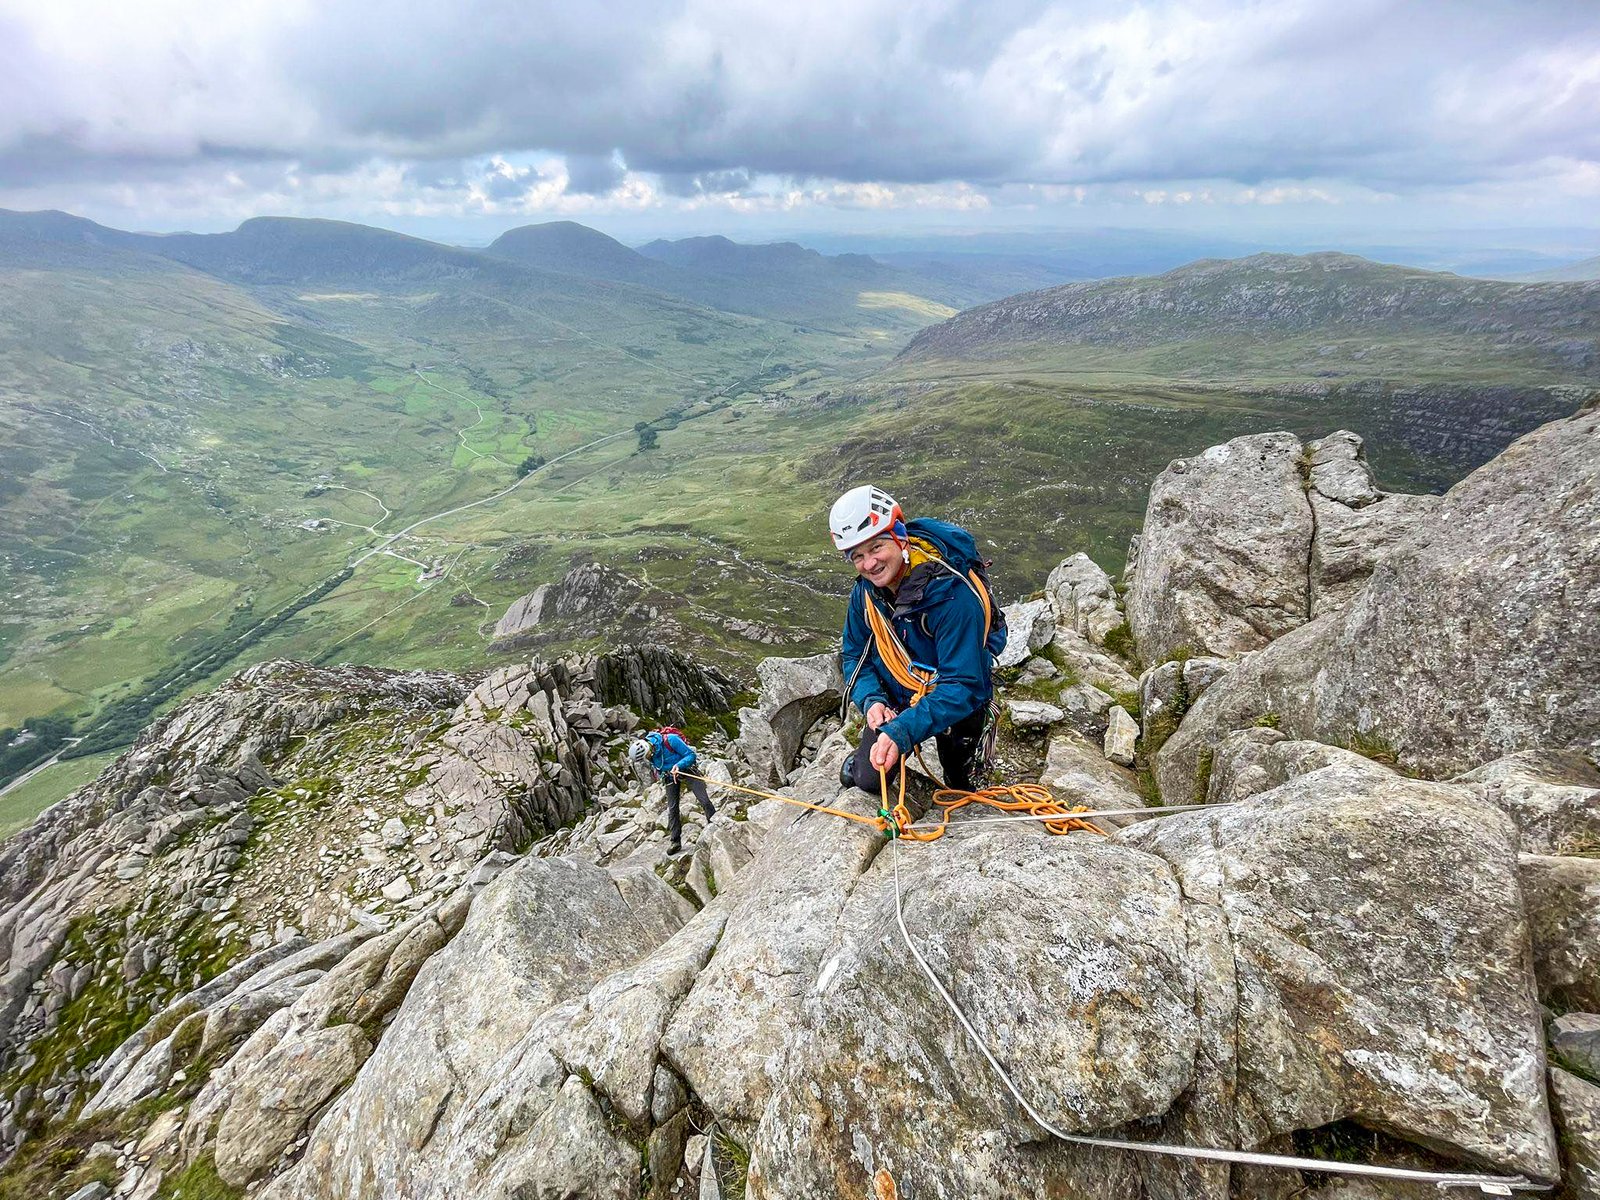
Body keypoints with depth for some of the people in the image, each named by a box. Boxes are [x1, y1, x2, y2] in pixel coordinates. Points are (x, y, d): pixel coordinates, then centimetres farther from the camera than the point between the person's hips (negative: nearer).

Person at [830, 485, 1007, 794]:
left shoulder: (953, 594, -33)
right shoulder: (866, 591, -13)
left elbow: (963, 685, -34)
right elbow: (856, 655, 0)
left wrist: (902, 731, -43)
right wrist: (871, 700, -20)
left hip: (955, 701, -3)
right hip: (895, 697, 4)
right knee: (869, 779, 0)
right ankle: (864, 756, 33)